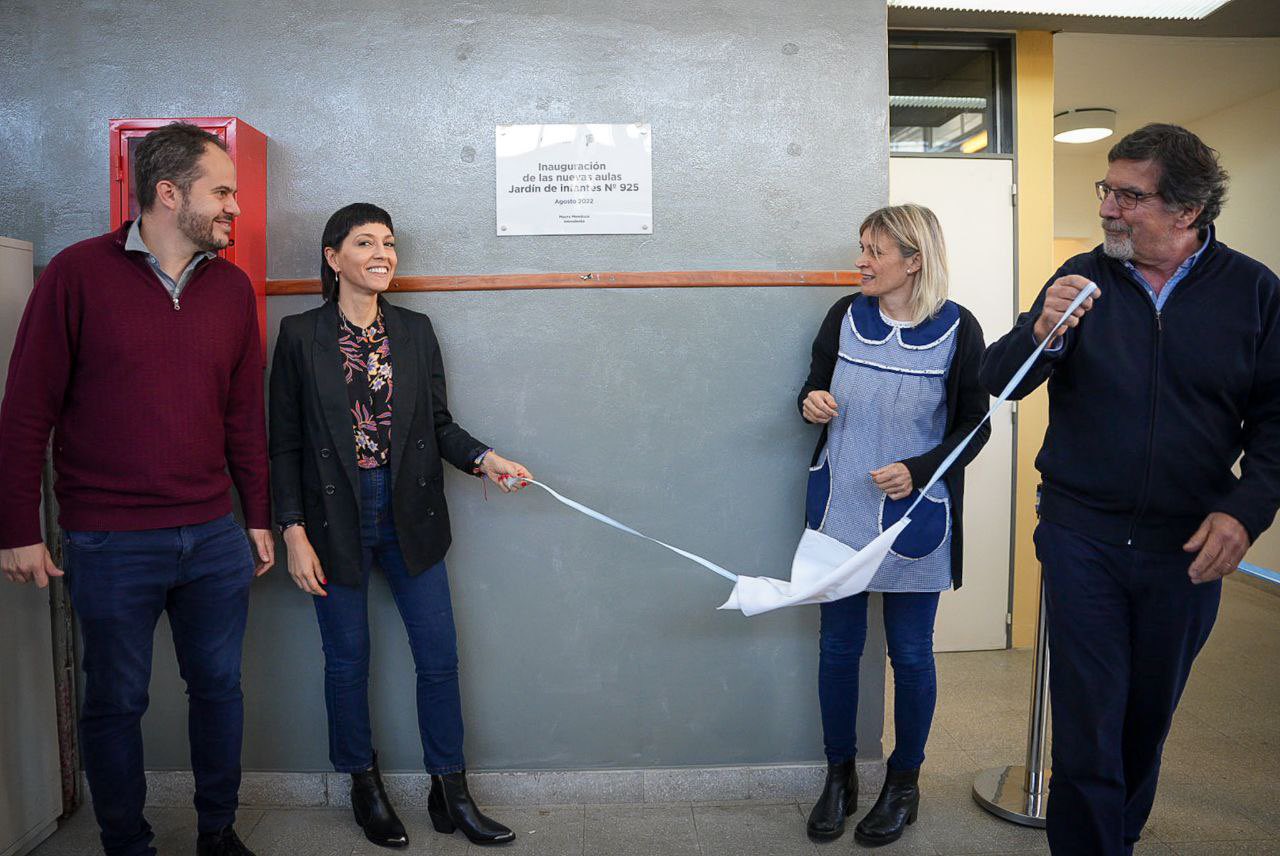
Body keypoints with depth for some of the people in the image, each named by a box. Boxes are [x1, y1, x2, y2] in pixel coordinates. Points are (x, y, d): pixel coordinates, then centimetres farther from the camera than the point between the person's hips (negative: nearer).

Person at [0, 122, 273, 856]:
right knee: (115, 701, 11)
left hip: (215, 538, 4)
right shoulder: (78, 273, -6)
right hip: (110, 545, -3)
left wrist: (259, 516, 10)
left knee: (220, 686, 13)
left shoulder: (233, 286, 5)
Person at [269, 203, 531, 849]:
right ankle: (365, 788, 31)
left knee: (439, 656, 5)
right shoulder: (300, 335, -2)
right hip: (337, 518, -2)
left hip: (410, 515, 3)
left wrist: (483, 459, -10)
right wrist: (294, 533, -8)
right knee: (347, 660, 10)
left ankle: (451, 795, 22)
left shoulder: (415, 330, 7)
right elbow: (284, 445, -2)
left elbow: (439, 424, 8)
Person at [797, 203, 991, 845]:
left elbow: (974, 425, -1)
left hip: (914, 517, -3)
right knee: (838, 646, 10)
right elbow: (815, 391, 13)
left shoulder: (957, 330, -6)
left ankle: (903, 782, 30)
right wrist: (811, 403, -12)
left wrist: (919, 471, -16)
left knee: (910, 653, 9)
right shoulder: (845, 317, 2)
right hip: (838, 509, 3)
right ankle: (840, 775, 29)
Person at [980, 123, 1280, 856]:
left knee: (1150, 715, 19)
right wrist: (1042, 334, -26)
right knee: (1088, 719, 2)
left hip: (1188, 547, 2)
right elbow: (998, 382, -6)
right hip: (1083, 537, -1)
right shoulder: (1083, 279, -3)